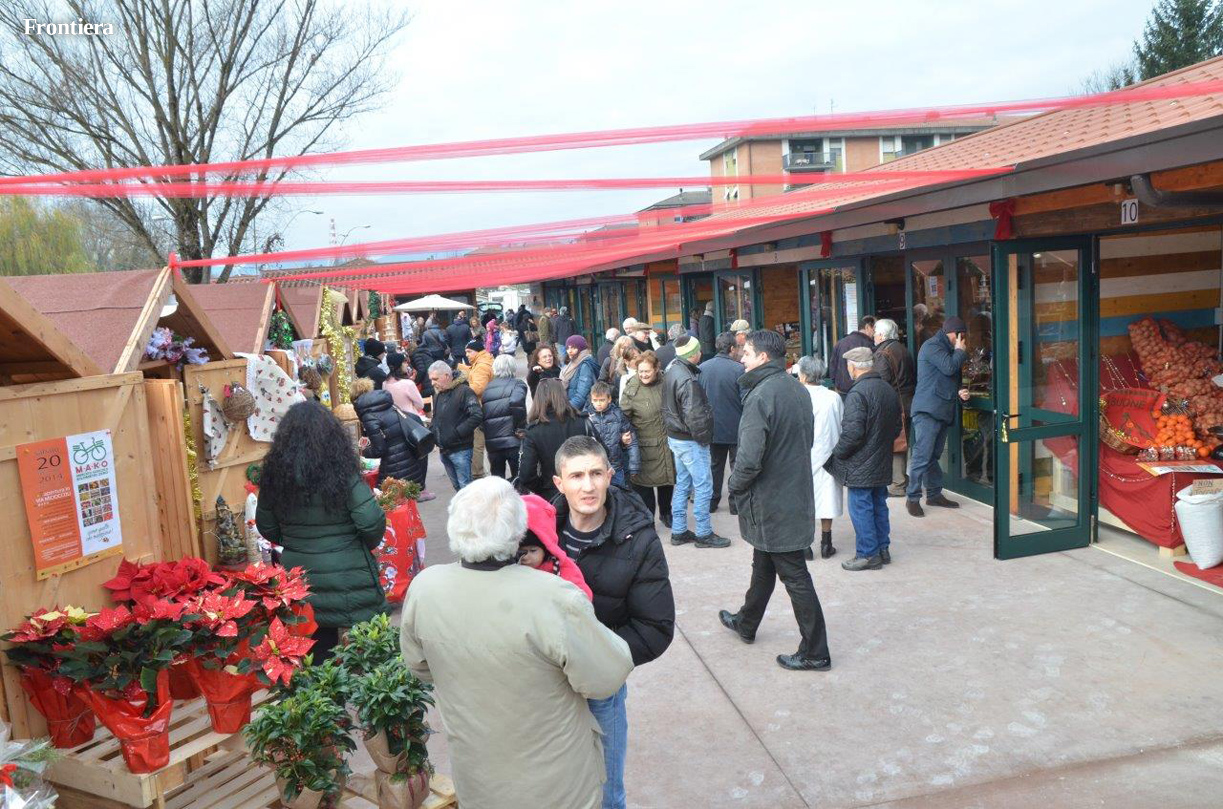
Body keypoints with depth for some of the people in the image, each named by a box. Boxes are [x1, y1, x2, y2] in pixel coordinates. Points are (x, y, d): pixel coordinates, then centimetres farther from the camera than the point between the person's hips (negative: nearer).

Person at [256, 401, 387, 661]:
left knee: (319, 649, 18)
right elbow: (372, 523, -17)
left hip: (300, 577, 4)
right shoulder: (342, 470, -16)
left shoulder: (275, 473, -4)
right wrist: (366, 545, 3)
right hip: (348, 579, -4)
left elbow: (266, 527, 7)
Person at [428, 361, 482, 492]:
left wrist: (456, 434, -20)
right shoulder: (438, 394, 15)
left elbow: (477, 416, -20)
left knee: (465, 486, -5)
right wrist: (434, 433, 6)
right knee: (456, 486, 14)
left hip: (460, 450, -8)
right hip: (444, 450, 8)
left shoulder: (464, 391, -12)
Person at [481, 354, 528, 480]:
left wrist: (488, 433, 15)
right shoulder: (517, 384, -1)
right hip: (513, 441, -4)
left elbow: (482, 414, 9)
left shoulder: (487, 388, 14)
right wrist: (520, 428, -13)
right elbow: (516, 402, -21)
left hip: (491, 443, 4)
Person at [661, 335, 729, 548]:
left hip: (675, 437, 10)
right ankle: (703, 534, 10)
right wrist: (704, 438, -13)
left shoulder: (671, 372, 6)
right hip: (690, 441, -10)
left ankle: (678, 531, 25)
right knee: (703, 486, 1)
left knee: (682, 483, 17)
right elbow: (694, 416, -27)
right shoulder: (688, 381, -24)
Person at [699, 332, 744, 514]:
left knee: (715, 465, 17)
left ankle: (712, 502, 21)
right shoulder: (738, 369, -17)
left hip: (713, 426, 4)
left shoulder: (703, 368, -4)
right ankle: (736, 504, 14)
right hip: (735, 427, -4)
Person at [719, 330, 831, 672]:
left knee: (794, 576, 1)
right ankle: (746, 624, 43)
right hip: (796, 493, 9)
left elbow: (750, 458, -26)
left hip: (770, 503, -9)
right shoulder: (798, 389, 4)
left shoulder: (760, 396, -23)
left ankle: (815, 652, 11)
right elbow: (808, 438, 15)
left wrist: (734, 485, -8)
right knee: (764, 565, 24)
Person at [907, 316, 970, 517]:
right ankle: (913, 498, -5)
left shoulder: (946, 348, 23)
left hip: (942, 410, 10)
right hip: (928, 410, -10)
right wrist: (960, 351, -3)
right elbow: (949, 367, -19)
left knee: (934, 456, 14)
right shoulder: (932, 346, -8)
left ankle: (934, 494, 21)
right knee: (922, 456, -10)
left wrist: (958, 391, 10)